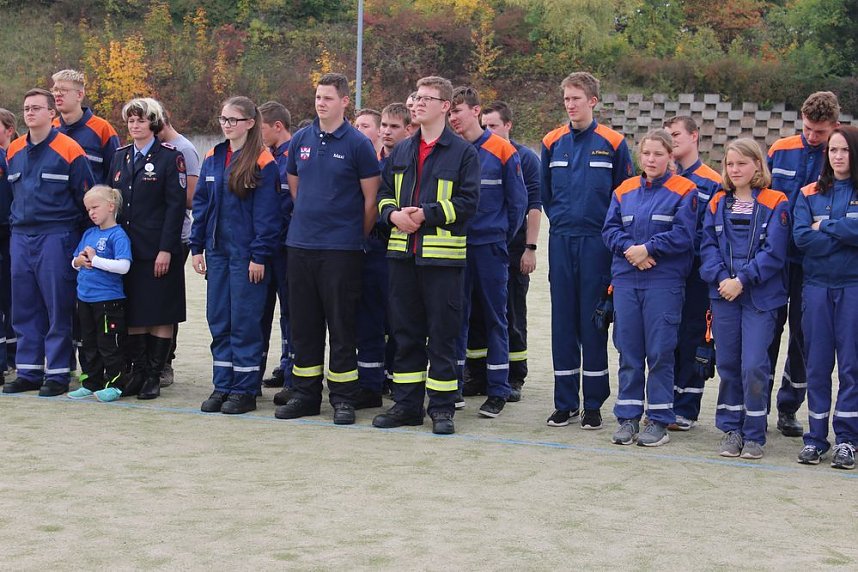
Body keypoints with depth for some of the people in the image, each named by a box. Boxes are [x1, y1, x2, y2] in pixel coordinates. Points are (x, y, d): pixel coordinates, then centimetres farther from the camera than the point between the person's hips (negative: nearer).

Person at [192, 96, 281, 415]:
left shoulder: (263, 162, -9)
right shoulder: (212, 159, 10)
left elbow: (267, 213, -11)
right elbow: (200, 204, 13)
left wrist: (259, 255, -14)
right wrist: (197, 247, 8)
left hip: (247, 254, -6)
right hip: (217, 251, 6)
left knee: (244, 321, -1)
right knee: (218, 320, 9)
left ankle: (245, 389, 7)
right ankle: (223, 386, 17)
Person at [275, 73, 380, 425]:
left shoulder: (358, 144, -5)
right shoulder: (301, 140, 8)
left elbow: (371, 198, -1)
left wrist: (357, 236, 4)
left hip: (341, 248, -5)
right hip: (300, 245, 5)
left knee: (341, 324, 0)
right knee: (303, 323, 9)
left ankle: (343, 397, 7)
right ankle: (305, 394, 18)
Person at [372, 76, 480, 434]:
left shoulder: (463, 152, -2)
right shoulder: (401, 151, 15)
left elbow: (467, 202, -10)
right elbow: (384, 193, 17)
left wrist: (425, 214, -17)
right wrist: (393, 214, -5)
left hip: (442, 255, -5)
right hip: (403, 253, 5)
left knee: (442, 334, -1)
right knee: (405, 332, 9)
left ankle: (442, 407, 7)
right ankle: (407, 403, 17)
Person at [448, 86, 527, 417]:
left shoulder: (502, 151, -3)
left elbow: (518, 201, 1)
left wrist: (502, 238, 3)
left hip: (490, 246, -3)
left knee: (494, 317, 3)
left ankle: (498, 391, 8)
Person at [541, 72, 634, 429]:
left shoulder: (612, 143, -1)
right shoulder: (553, 143, 8)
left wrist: (610, 233, 2)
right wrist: (561, 220, 12)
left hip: (596, 242, -3)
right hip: (561, 242, 3)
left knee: (593, 320, 0)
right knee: (562, 321, 5)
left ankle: (593, 405, 7)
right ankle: (565, 403, 13)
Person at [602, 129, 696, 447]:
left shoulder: (684, 191, 0)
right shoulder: (624, 191, 13)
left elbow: (683, 234, -9)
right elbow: (610, 229, 8)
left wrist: (647, 248, -13)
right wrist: (629, 248, -10)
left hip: (665, 281, -4)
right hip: (626, 280, 4)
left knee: (660, 351, -2)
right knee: (628, 350, 6)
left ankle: (659, 420, 6)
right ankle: (628, 417, 14)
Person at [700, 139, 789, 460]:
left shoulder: (775, 204, -2)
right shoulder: (718, 203, 11)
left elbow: (774, 252, -9)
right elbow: (708, 245, 6)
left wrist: (742, 280, -14)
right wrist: (721, 278, -10)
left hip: (761, 296, -4)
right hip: (724, 294, 4)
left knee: (754, 365, -8)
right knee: (728, 364, 7)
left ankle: (754, 434, 3)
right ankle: (731, 430, 17)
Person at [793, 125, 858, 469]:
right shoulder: (810, 194, 10)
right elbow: (801, 237, -5)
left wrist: (825, 227, -7)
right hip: (817, 286, 2)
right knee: (817, 364, 5)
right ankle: (815, 437, 12)